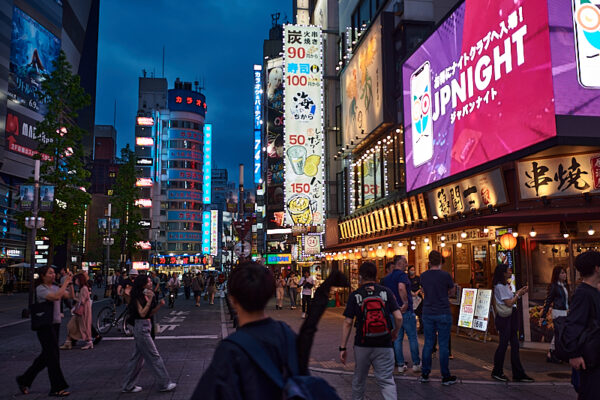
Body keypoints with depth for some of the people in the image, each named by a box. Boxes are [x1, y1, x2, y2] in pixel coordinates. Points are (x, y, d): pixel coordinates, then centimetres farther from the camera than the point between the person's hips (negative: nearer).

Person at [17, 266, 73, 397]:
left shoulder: (55, 287, 11)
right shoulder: (41, 289, -13)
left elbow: (69, 296, 4)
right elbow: (56, 297, -28)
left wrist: (70, 283, -4)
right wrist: (65, 283, -22)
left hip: (55, 324, 8)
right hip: (44, 325, -8)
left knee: (47, 355, 15)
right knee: (53, 356, -3)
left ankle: (24, 380, 30)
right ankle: (57, 388, 5)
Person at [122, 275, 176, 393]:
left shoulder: (147, 295, 11)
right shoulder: (138, 297, -14)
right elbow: (142, 313, -21)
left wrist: (159, 305, -2)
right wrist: (150, 300, -22)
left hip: (147, 326, 9)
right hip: (141, 327, -9)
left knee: (138, 357, 14)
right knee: (154, 356, -3)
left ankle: (128, 386, 23)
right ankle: (164, 384, 5)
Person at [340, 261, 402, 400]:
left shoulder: (355, 295, -2)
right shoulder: (386, 292, 0)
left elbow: (347, 323, -4)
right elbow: (398, 317, -5)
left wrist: (343, 347, 1)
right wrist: (395, 332, 15)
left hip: (362, 345, 0)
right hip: (384, 345, 0)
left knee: (359, 379, 19)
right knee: (386, 380, 2)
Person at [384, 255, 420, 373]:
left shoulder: (387, 278, 11)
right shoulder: (402, 274, -14)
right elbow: (401, 288, -32)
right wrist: (406, 303, -24)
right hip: (406, 311, -7)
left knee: (397, 338, 9)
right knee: (412, 338, 5)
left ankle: (400, 365, 12)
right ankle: (416, 364, 13)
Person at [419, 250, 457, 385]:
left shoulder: (423, 276, 1)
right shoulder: (445, 275, -11)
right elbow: (452, 292, 4)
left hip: (427, 313, 4)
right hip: (443, 313, -4)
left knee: (428, 344, 11)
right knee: (443, 345, 3)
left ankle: (425, 374, 17)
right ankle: (446, 377, 10)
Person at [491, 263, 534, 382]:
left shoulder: (506, 285, 15)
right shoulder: (499, 286, -14)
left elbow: (511, 299, 15)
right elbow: (509, 303, -16)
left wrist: (519, 293, 5)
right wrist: (518, 294, -5)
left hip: (511, 316, 9)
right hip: (504, 318, -9)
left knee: (515, 345, 8)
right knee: (503, 344, -2)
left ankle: (518, 374, 12)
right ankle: (497, 372, 11)